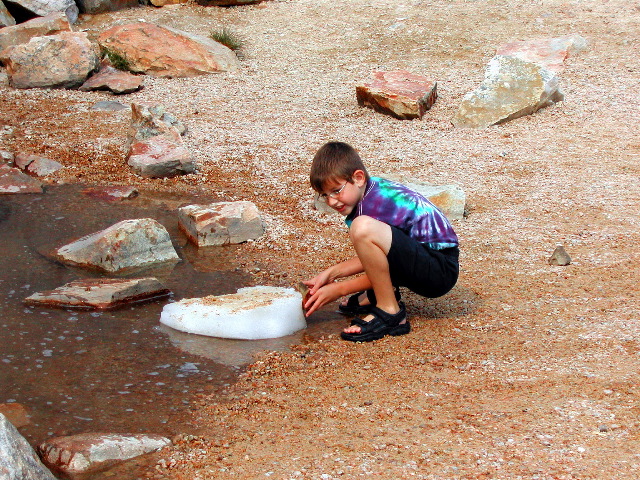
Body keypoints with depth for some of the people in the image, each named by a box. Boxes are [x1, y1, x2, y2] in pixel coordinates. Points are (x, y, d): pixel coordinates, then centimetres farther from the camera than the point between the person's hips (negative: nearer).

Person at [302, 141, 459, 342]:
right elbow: (374, 258, 18)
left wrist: (338, 289, -4)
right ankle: (378, 297, 14)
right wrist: (331, 273, 11)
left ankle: (390, 313, -18)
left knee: (363, 228, -32)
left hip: (441, 271, -11)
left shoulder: (374, 204, -18)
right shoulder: (374, 187, 11)